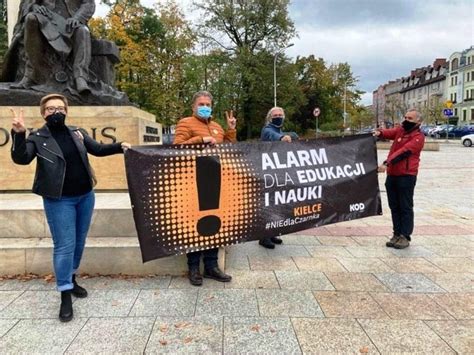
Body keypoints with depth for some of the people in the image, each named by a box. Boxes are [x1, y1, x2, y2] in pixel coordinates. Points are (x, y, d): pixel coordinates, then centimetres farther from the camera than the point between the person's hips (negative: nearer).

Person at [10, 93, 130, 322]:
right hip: (59, 200, -5)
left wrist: (119, 147, -1)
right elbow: (21, 158, -20)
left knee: (79, 241, 16)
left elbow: (97, 149, 12)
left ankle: (71, 279, 36)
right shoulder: (38, 138, -7)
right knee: (65, 245, -5)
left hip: (85, 196, 5)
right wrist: (19, 134, -34)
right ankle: (65, 295, 6)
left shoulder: (77, 133, 4)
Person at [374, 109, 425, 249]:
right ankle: (397, 234, 20)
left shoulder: (418, 137, -9)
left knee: (405, 207, 1)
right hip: (392, 175, 7)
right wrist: (379, 133, -29)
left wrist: (387, 163, -32)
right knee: (394, 206, 11)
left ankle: (405, 237, 8)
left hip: (406, 176, -6)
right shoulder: (400, 130, 12)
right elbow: (390, 132, -5)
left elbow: (404, 152, -21)